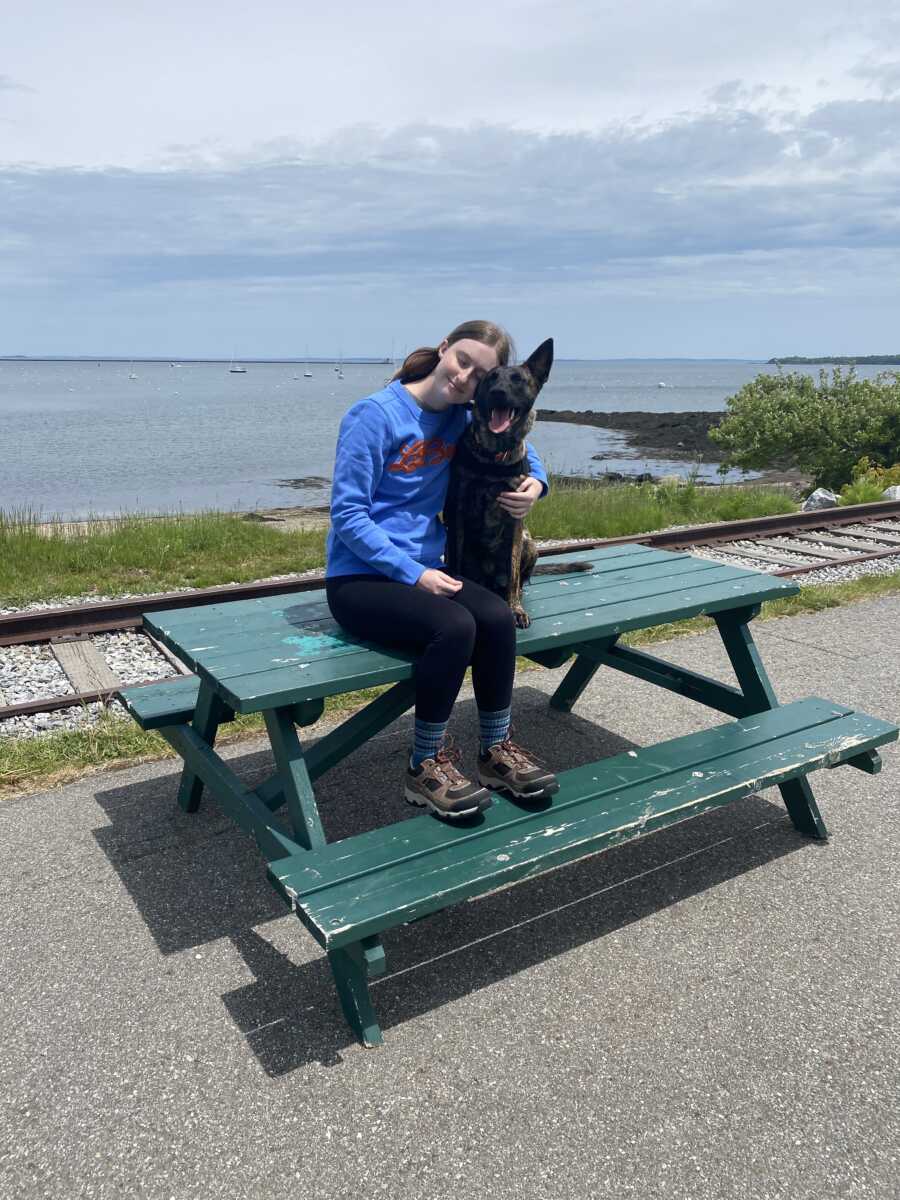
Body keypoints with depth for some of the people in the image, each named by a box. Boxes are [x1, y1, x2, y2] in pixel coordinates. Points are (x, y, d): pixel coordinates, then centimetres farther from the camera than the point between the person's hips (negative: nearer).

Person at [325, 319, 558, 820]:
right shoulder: (376, 415, -12)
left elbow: (520, 447, 25)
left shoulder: (463, 419, 6)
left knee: (498, 618, -24)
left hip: (426, 570, 6)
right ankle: (426, 766, -12)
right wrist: (414, 573, -21)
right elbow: (348, 515, -15)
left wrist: (536, 482, 0)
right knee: (454, 627, -32)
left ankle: (497, 750, -3)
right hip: (359, 579, -5)